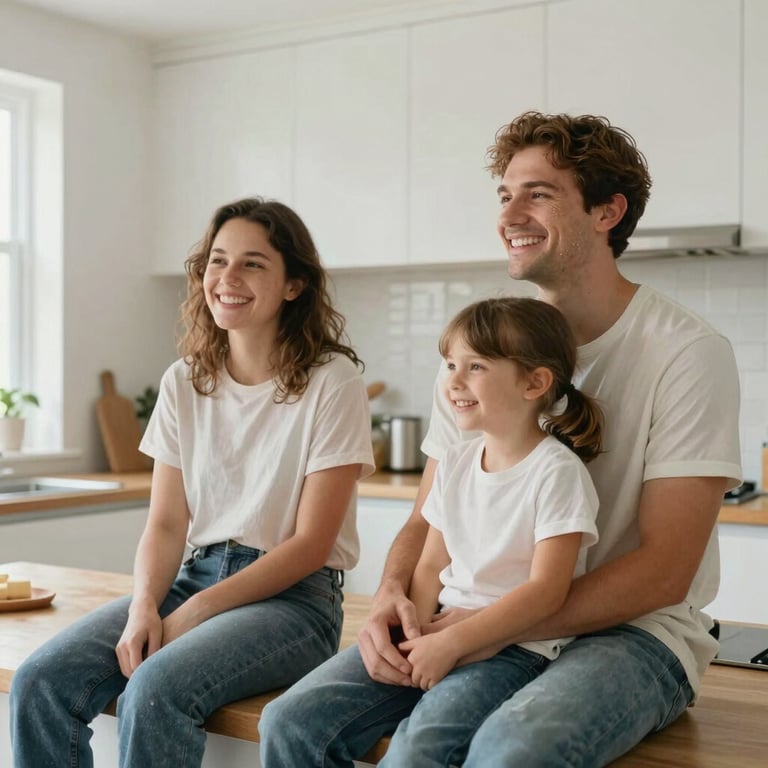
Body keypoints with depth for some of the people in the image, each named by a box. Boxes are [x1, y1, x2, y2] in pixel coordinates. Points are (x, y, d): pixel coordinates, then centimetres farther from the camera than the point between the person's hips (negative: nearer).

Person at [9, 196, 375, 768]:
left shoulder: (332, 381, -8)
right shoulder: (184, 382, 9)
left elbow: (312, 543, -10)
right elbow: (166, 525, 7)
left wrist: (195, 612, -17)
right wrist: (144, 605, -14)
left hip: (293, 596, -5)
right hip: (196, 574, 5)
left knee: (154, 690, -31)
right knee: (40, 683, -17)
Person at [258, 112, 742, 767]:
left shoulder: (688, 352, -10)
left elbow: (664, 570, -13)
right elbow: (429, 517, 9)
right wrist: (392, 596, -14)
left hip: (633, 632, -4)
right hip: (482, 623, 5)